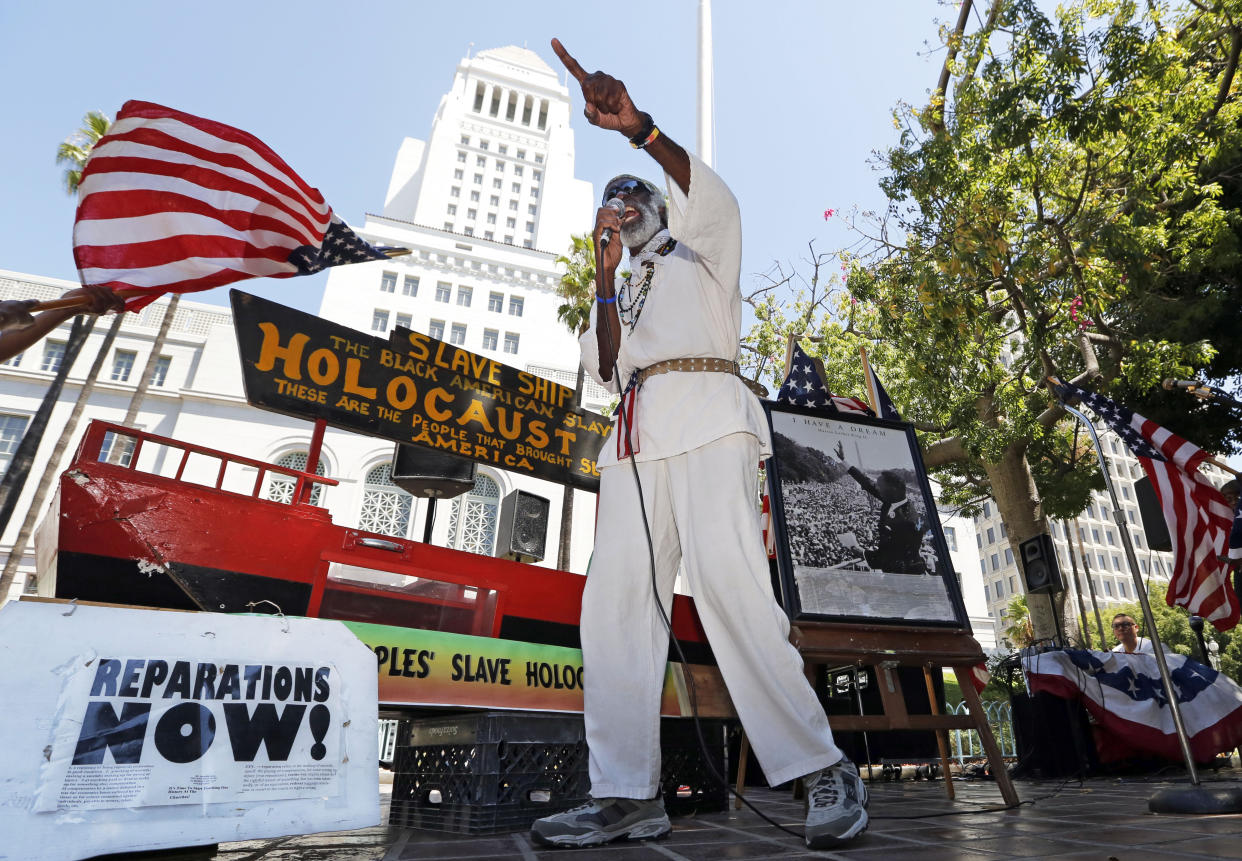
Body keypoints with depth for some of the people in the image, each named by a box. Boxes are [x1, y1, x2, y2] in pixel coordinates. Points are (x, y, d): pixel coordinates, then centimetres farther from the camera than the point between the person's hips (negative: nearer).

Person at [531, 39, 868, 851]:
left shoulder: (699, 250, 23)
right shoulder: (623, 290, 34)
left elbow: (710, 191, -1)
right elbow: (606, 367, 15)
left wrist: (637, 126, -16)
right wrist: (604, 274, 13)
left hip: (703, 414, -5)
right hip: (636, 435, 5)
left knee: (727, 582, -22)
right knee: (616, 598, -9)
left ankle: (824, 769, -14)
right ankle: (629, 794, -6)